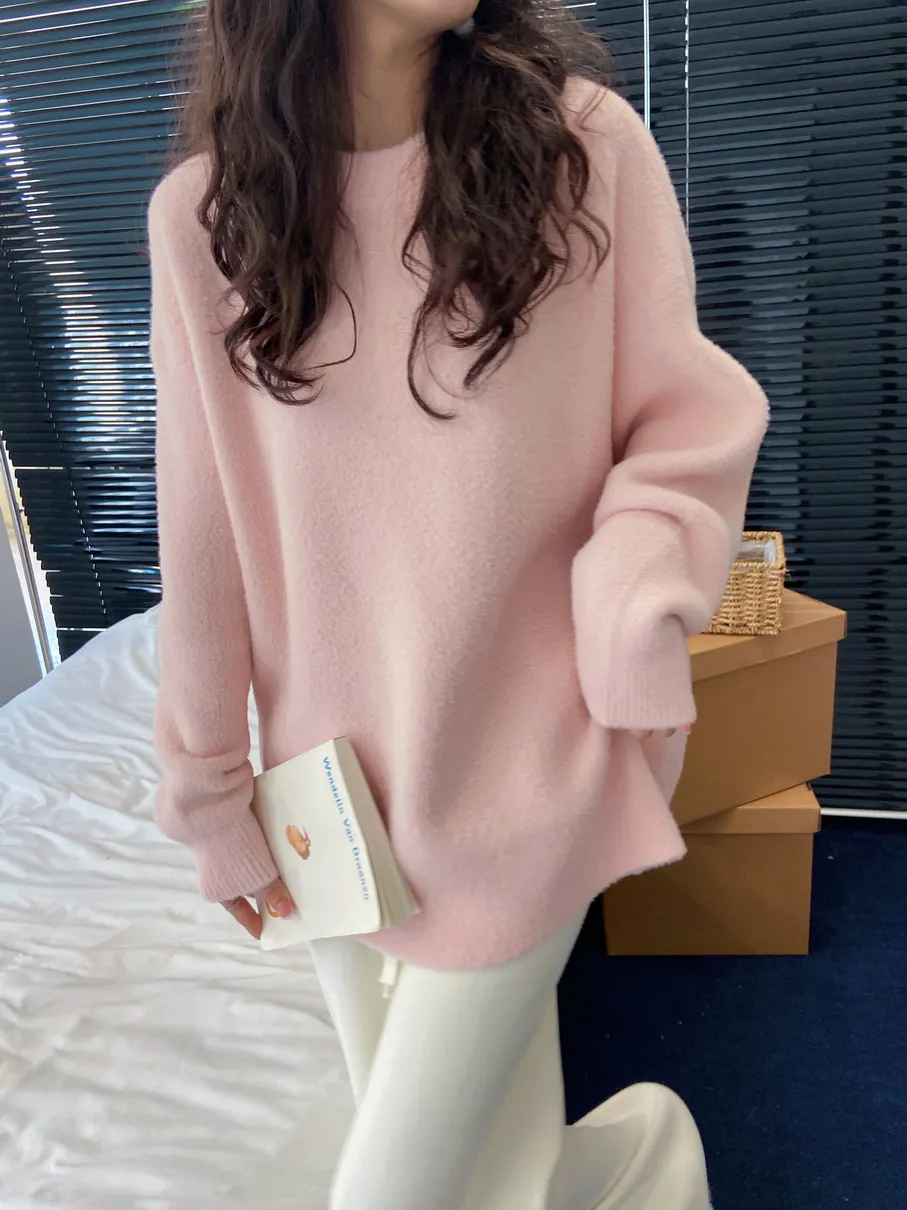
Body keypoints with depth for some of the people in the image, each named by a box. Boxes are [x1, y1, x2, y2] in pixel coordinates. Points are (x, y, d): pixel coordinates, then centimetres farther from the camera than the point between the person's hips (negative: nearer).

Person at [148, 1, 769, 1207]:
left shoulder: (583, 138, -6)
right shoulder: (203, 212, -1)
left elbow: (686, 420, -3)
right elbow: (204, 535, 1)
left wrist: (634, 609, -21)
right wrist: (211, 786, 7)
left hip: (523, 762, -3)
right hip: (336, 775, 3)